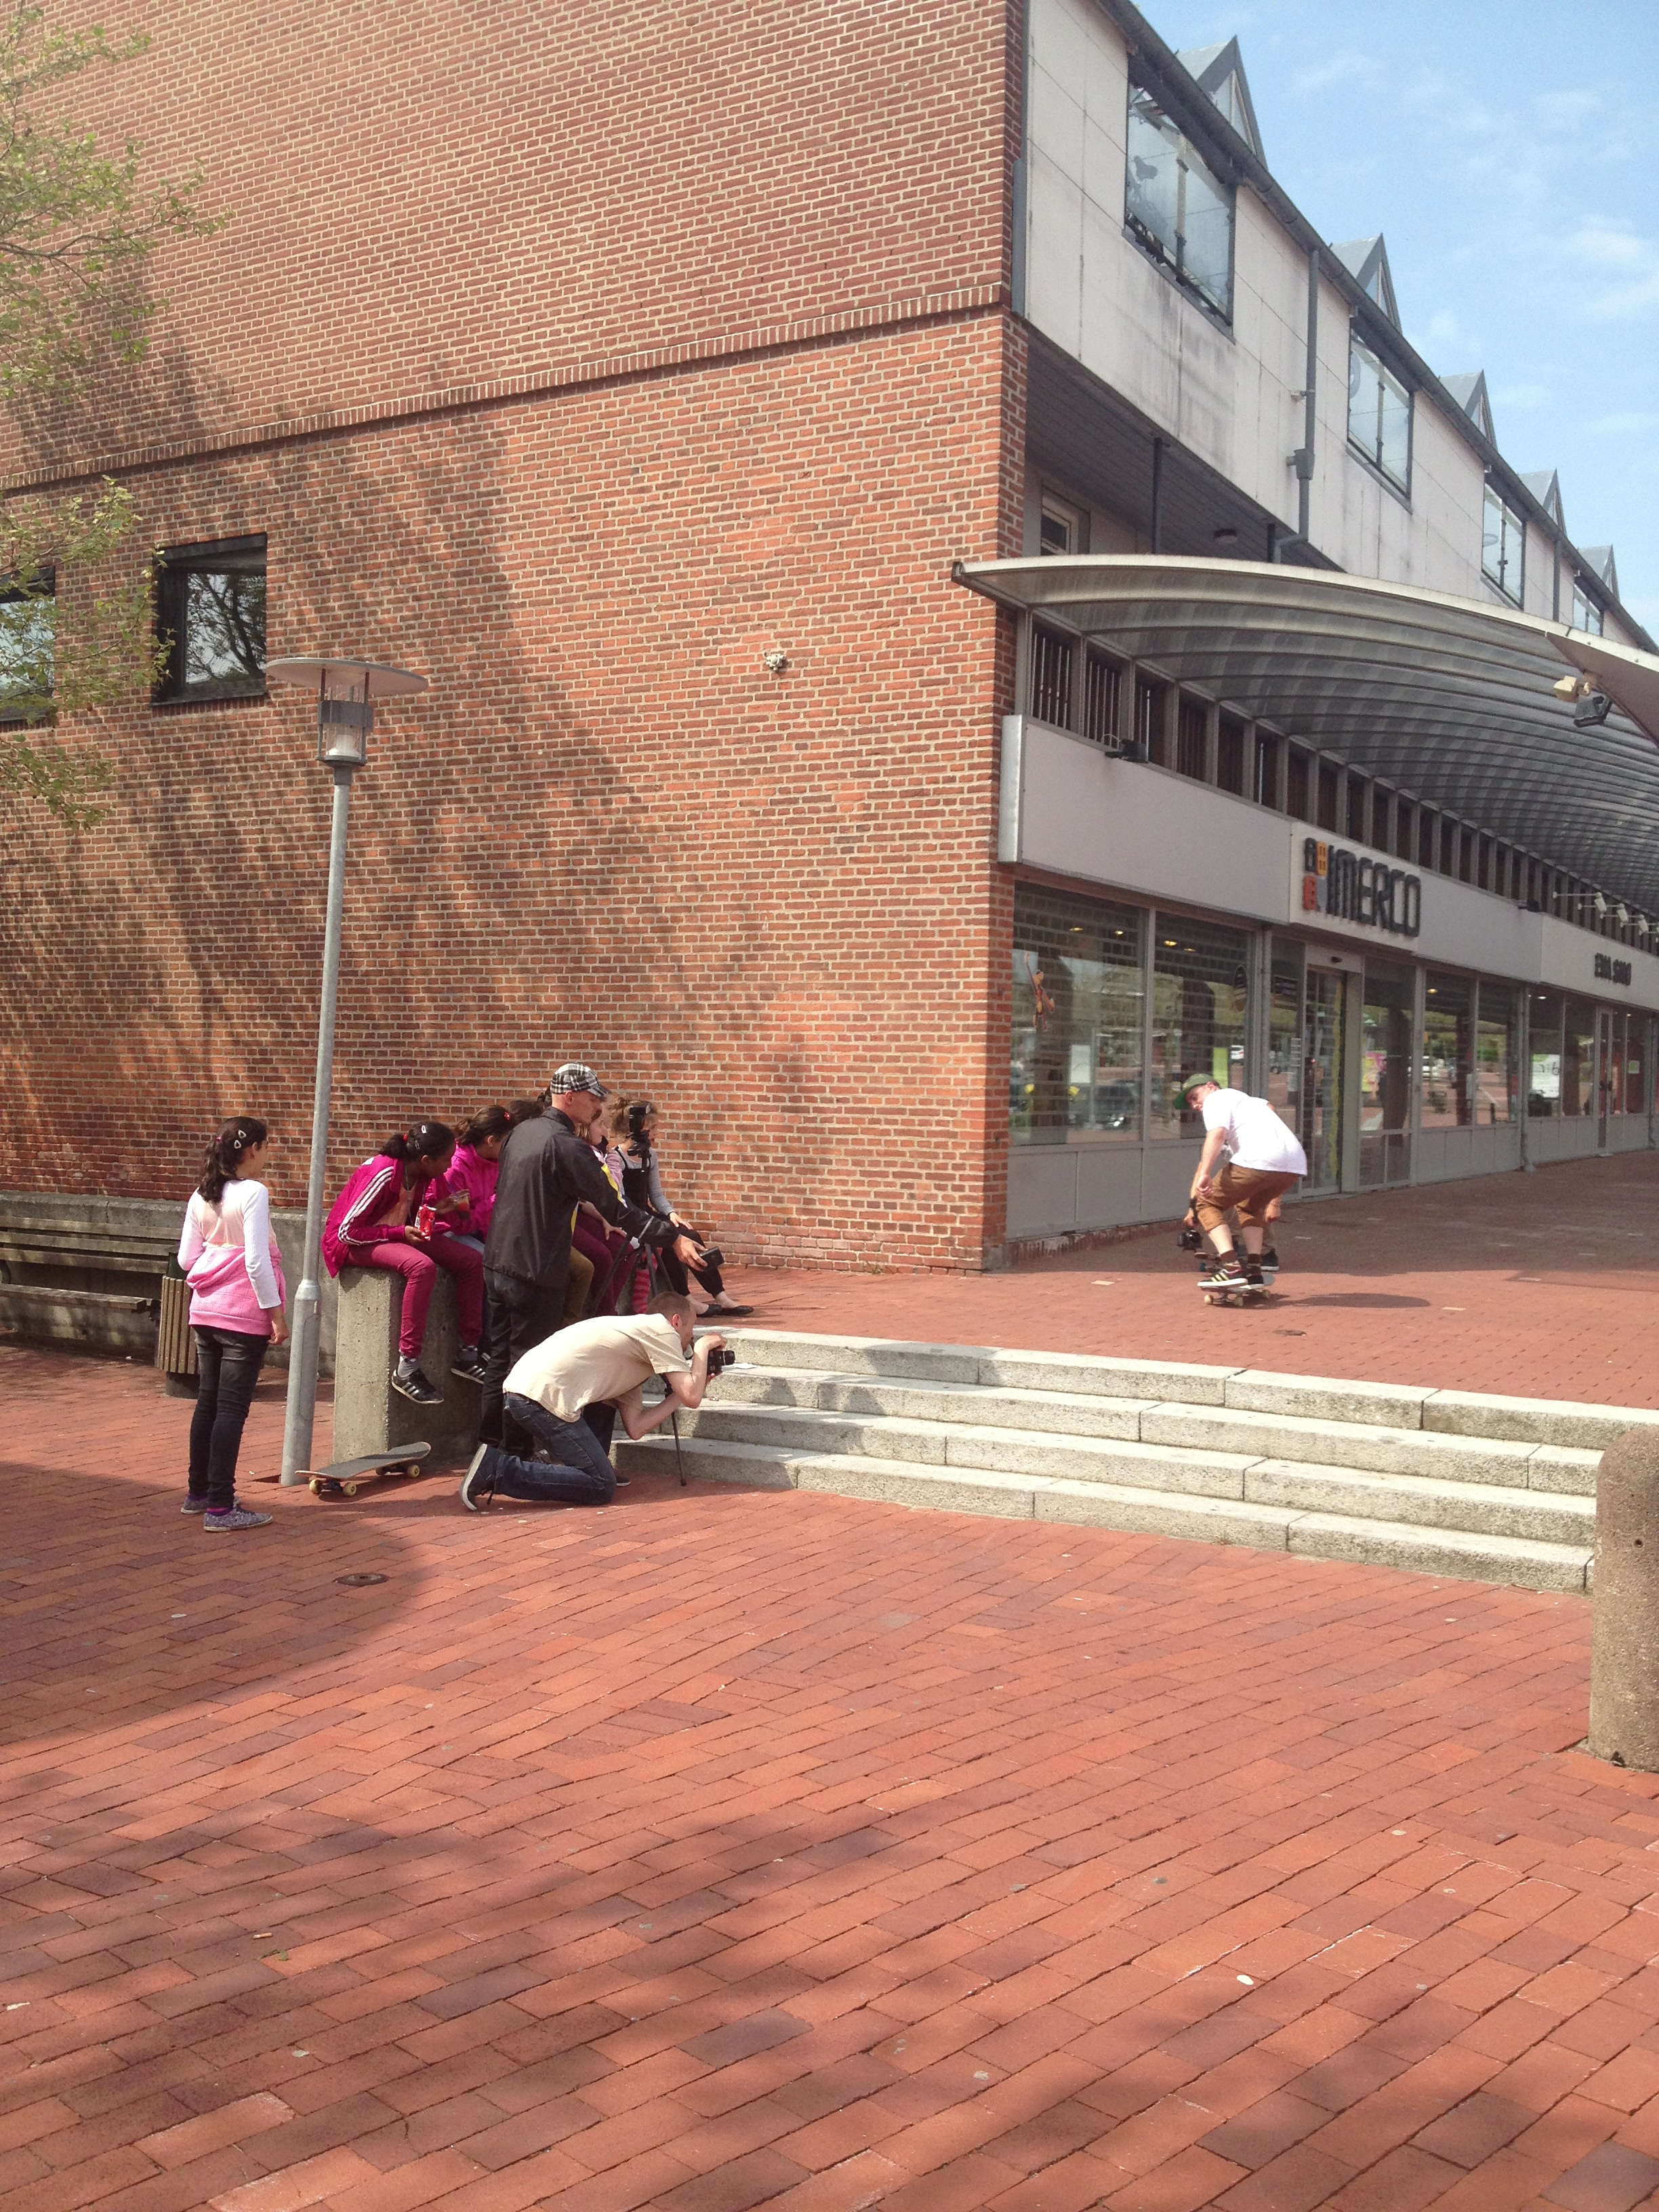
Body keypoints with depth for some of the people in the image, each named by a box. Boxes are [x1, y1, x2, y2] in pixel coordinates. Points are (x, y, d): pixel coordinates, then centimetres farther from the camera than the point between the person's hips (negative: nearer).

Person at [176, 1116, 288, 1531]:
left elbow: (186, 1258, 9)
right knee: (232, 1407, -4)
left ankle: (199, 1492, 27)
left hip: (205, 1310, 7)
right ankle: (220, 1507, -2)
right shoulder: (253, 1193, -14)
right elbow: (257, 1261, -18)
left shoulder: (201, 1195, 7)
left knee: (207, 1401, 16)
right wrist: (276, 1313, -13)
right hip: (244, 1314, -7)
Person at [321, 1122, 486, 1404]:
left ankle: (468, 1353, -2)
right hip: (354, 1243, -8)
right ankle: (406, 1370, -33)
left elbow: (410, 1218, 8)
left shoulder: (421, 1176, -2)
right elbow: (347, 1231, -23)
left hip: (397, 1236, 8)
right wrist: (400, 1233, -27)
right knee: (422, 1266, -36)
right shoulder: (382, 1175, -26)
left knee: (471, 1260, -7)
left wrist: (437, 1210, -10)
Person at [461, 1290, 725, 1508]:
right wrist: (702, 1349, 11)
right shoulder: (662, 1329, 3)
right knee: (601, 1487, -7)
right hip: (541, 1396, -10)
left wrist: (678, 1394, 24)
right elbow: (692, 1398, -6)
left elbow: (635, 1428, 20)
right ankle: (497, 1469, -11)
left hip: (522, 1385, 10)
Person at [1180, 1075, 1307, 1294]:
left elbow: (1217, 1133, -6)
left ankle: (1230, 1267, -12)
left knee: (1207, 1202, 6)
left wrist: (1204, 1175, -19)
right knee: (1251, 1206, 31)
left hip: (1259, 1161, -8)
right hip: (1296, 1163, 8)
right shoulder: (1249, 1100, 39)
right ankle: (1254, 1272, 16)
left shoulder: (1216, 1099, 11)